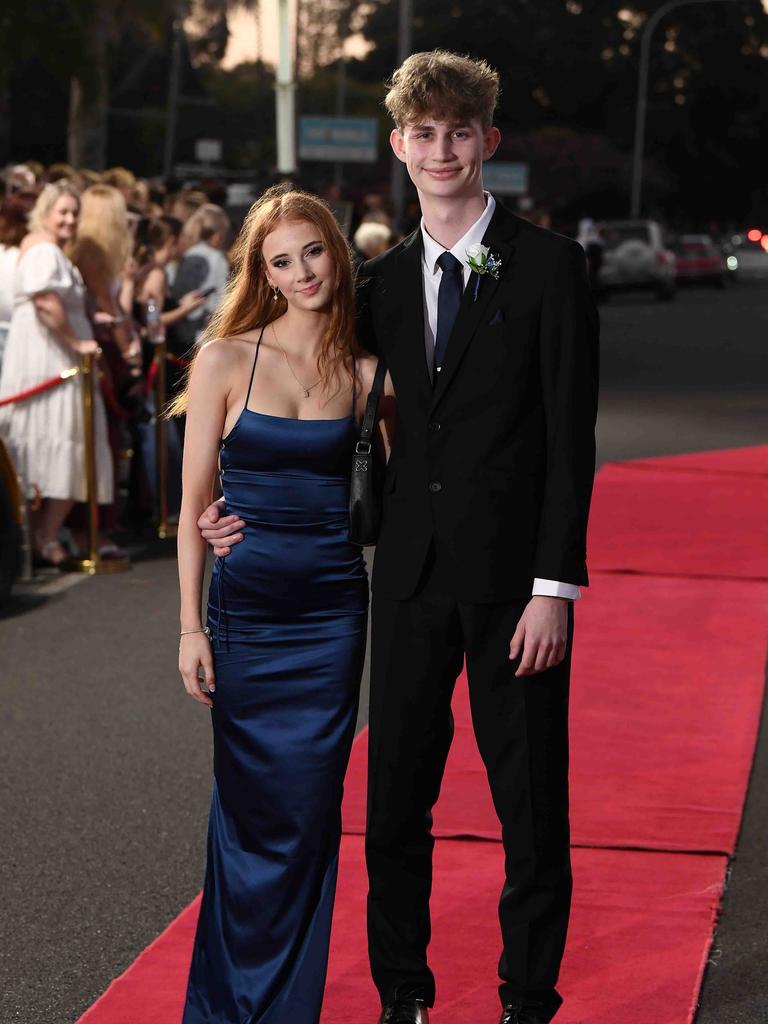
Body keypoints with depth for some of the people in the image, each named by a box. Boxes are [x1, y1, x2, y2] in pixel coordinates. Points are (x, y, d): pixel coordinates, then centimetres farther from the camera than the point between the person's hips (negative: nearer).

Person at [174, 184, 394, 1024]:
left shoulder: (365, 374, 3)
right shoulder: (226, 361, -2)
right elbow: (193, 503, -1)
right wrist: (191, 625, -4)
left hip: (333, 608, 1)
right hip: (248, 604, -1)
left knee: (312, 811, 3)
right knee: (251, 806, 4)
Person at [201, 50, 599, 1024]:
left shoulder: (548, 264, -4)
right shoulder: (383, 280, 10)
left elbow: (570, 436, -8)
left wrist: (554, 585, -13)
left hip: (512, 575, -4)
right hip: (412, 573, 5)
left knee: (530, 799, 4)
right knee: (395, 799, 9)